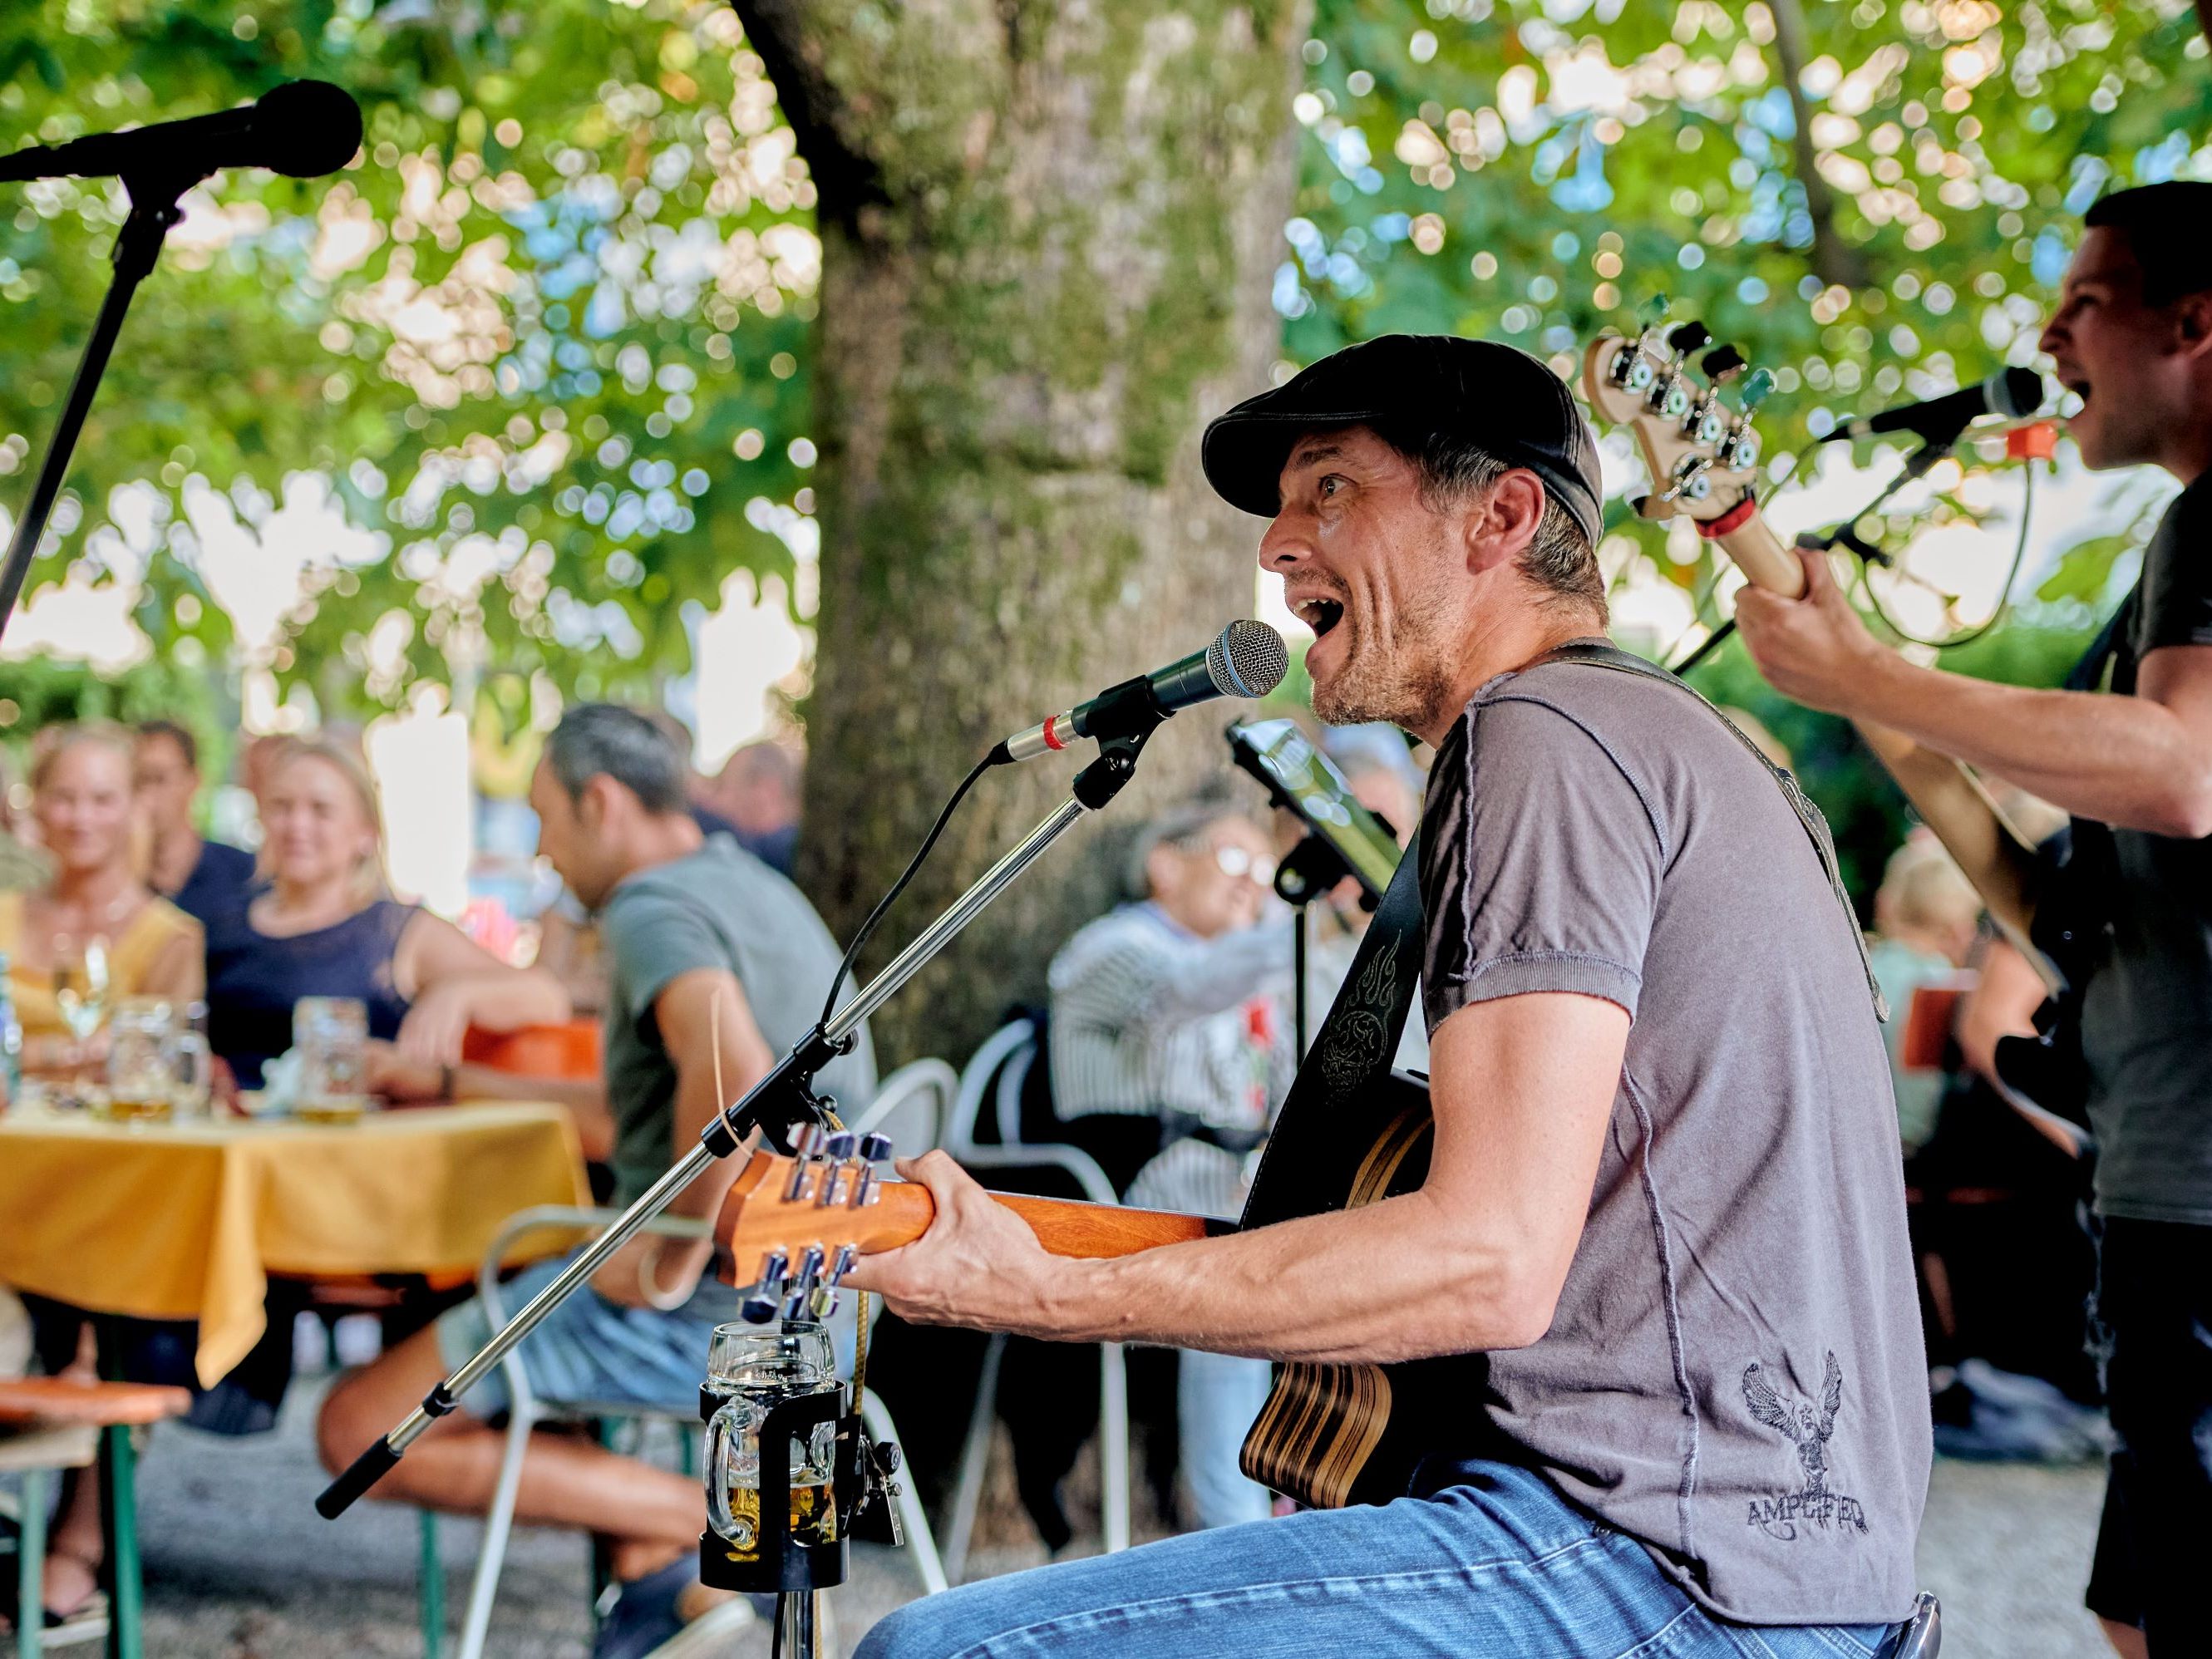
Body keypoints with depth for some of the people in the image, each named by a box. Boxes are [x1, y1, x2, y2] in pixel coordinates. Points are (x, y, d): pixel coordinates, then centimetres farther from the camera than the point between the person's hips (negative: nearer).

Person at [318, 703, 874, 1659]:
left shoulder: (655, 910, -16)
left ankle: (699, 1525, -10)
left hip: (703, 1312, -10)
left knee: (360, 1431, -7)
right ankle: (655, 1560, 8)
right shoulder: (760, 891, 16)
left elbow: (734, 1075, -36)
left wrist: (671, 1260, -24)